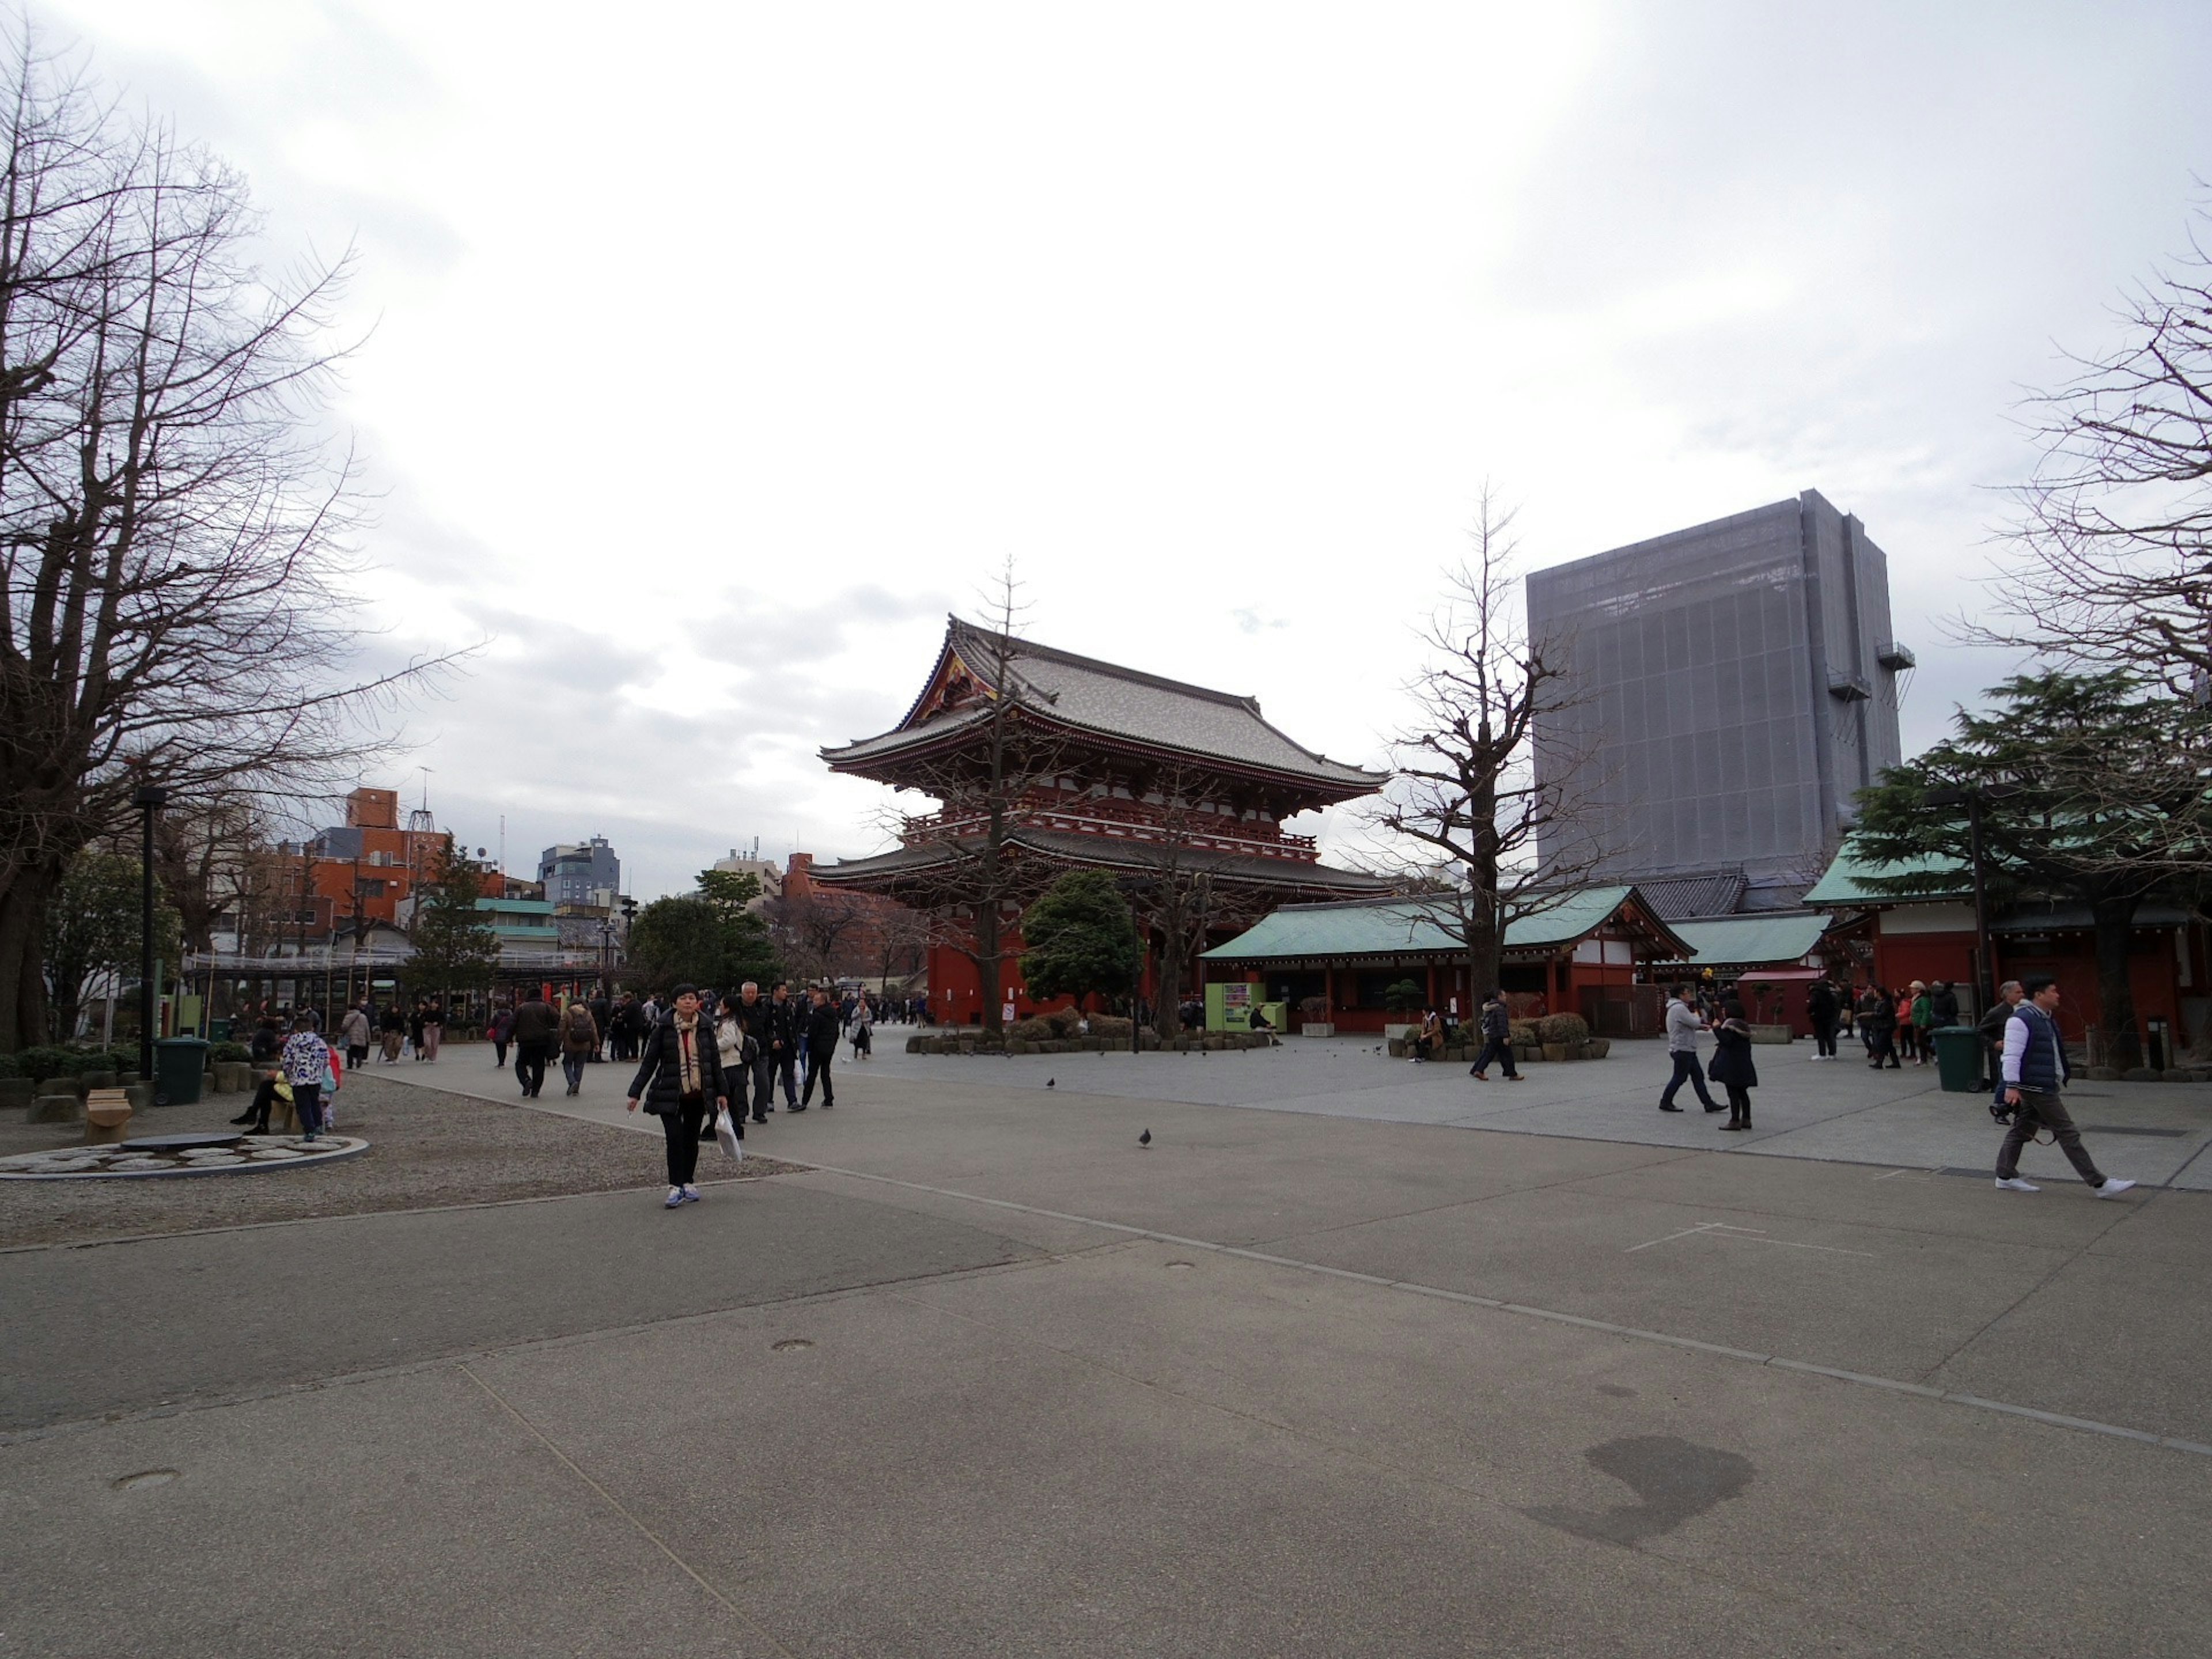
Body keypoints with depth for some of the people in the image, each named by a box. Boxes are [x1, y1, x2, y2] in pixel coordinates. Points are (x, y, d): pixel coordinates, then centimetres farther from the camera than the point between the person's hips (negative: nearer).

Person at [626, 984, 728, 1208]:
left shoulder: (705, 1029, 2)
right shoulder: (664, 1029, -5)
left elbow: (715, 1061, 9)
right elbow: (649, 1063, -1)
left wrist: (721, 1092, 9)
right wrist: (636, 1093, -3)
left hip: (697, 1095, 3)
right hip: (670, 1095, -3)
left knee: (692, 1139, 10)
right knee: (675, 1139, -10)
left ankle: (689, 1183, 22)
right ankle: (676, 1187, -3)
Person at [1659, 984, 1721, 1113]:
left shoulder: (1677, 1007, 16)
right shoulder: (1679, 1008, -19)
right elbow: (1695, 1023, -19)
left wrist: (1700, 1026, 7)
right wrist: (1696, 1014, 2)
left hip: (1687, 1049, 11)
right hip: (1682, 1049, -11)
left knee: (1698, 1076, 10)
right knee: (1680, 1077, -2)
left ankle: (1709, 1104, 13)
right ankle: (1665, 1103, 8)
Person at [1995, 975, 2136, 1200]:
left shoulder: (2046, 1019, 15)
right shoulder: (2022, 1020, -18)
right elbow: (2012, 1054, -22)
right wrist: (2012, 1086, -25)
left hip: (2044, 1086, 10)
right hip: (2036, 1087, -10)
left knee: (2021, 1130, 12)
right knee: (2068, 1134, -5)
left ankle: (2005, 1176, 18)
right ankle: (2099, 1184, -1)